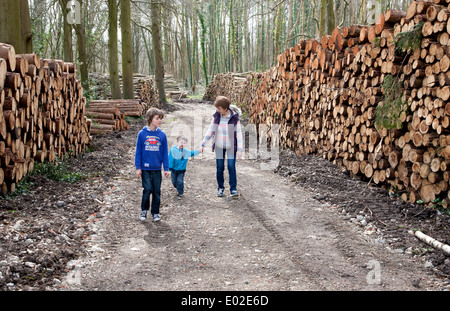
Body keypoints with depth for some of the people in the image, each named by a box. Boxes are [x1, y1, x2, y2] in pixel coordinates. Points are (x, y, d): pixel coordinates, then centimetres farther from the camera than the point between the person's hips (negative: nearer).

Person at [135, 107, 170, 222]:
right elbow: (138, 151, 1)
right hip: (145, 168, -2)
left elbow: (165, 152, 5)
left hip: (157, 169, 2)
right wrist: (138, 167, -1)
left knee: (157, 191, 7)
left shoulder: (162, 135, 1)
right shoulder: (142, 134, -4)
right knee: (148, 189, -3)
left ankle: (155, 212, 20)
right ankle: (144, 210, 18)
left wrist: (166, 168, 4)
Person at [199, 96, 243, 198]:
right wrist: (203, 144, 3)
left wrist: (240, 149, -13)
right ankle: (220, 188, 20)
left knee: (231, 167, -7)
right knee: (219, 168, 6)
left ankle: (233, 189, 2)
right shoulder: (216, 116, -3)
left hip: (231, 146, -3)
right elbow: (210, 130, 5)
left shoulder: (234, 117, -12)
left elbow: (239, 133, -9)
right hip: (219, 146, 3)